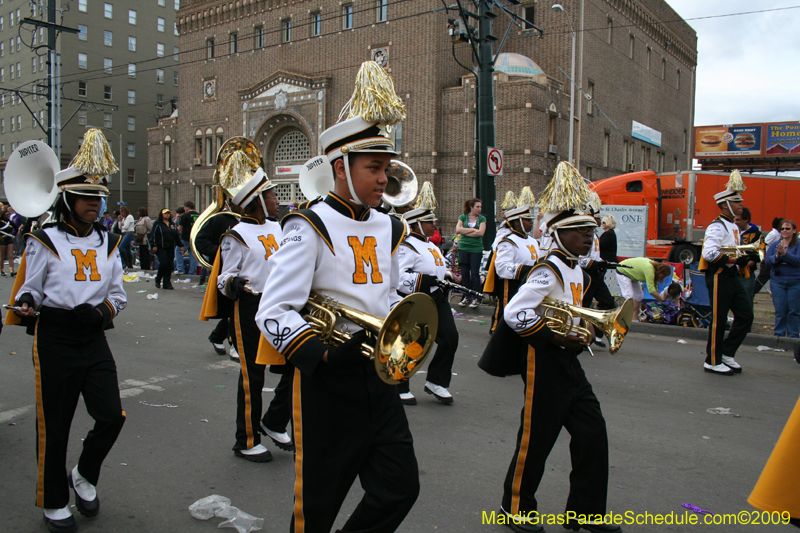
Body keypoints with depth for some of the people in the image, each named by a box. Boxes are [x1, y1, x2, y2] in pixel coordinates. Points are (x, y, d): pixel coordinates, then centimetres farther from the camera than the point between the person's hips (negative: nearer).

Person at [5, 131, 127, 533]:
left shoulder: (108, 242, 9)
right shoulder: (45, 241, -3)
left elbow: (118, 294, 12)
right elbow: (29, 290, 1)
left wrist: (101, 310, -7)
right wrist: (26, 304, -21)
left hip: (95, 340, 4)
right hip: (55, 340, -3)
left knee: (111, 416, -4)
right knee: (54, 426, 6)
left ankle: (84, 476, 26)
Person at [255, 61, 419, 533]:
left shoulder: (389, 229, 8)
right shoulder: (311, 227, -13)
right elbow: (273, 312, -19)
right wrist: (324, 354, -30)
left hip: (378, 375, 6)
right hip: (327, 379, -6)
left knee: (401, 487, 9)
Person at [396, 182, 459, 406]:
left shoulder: (432, 246, 18)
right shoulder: (407, 247, -13)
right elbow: (398, 277, -25)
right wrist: (426, 280, -32)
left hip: (438, 299, 8)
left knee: (450, 338, -1)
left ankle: (436, 382, 16)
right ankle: (400, 388, 20)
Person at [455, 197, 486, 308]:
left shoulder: (482, 218, 5)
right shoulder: (462, 217, 7)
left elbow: (481, 233, -9)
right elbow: (458, 230, -7)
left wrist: (465, 232, -6)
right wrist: (473, 229, -9)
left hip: (476, 249, -1)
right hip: (463, 248, 2)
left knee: (475, 273, -2)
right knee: (464, 273, 4)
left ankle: (476, 298, 5)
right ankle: (466, 297, 14)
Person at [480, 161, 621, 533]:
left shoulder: (577, 270, 10)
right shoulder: (549, 270, -19)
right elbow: (514, 313, -25)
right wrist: (555, 338, -21)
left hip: (569, 362, 9)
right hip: (545, 363, -9)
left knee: (593, 435, 10)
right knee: (536, 438, 3)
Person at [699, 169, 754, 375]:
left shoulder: (734, 227, 18)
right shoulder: (717, 227, -13)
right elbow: (709, 253, -25)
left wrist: (745, 259, 4)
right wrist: (734, 260, -24)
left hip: (732, 277, 10)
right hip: (718, 276, -9)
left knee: (745, 314, 7)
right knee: (719, 319, -3)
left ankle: (727, 353, 17)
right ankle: (713, 361, 6)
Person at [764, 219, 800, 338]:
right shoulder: (775, 244, 8)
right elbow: (767, 260, 0)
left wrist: (784, 253, -27)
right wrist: (777, 256, -19)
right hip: (778, 282, 2)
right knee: (780, 310, 4)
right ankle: (779, 335, 12)